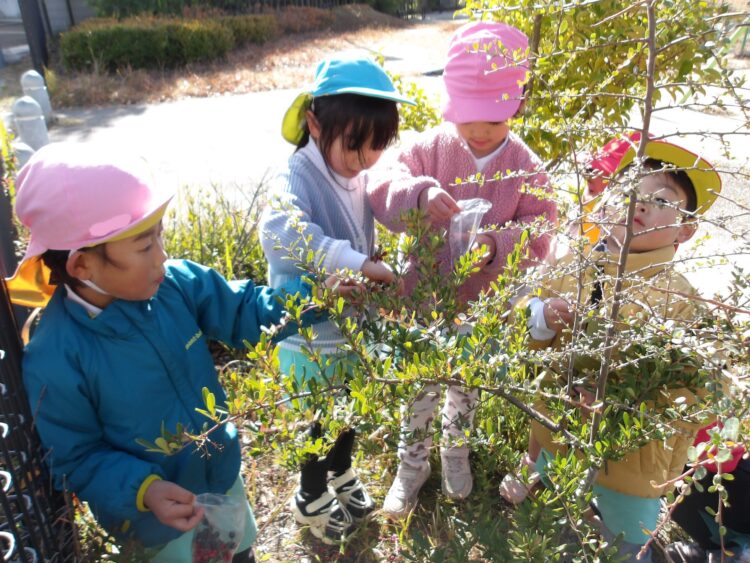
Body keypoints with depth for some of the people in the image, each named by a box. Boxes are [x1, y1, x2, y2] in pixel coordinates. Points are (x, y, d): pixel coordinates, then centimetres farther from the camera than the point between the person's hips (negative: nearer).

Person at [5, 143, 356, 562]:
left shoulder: (178, 284, -17)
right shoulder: (55, 362, -30)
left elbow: (247, 312, -8)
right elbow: (75, 461, -19)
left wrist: (318, 292, -22)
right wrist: (144, 489, -34)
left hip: (224, 474, 5)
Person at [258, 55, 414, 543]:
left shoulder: (360, 176, -4)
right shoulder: (298, 180, -26)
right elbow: (279, 230, -48)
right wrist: (356, 263, -48)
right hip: (311, 336, -6)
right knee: (319, 421, 17)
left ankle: (342, 474, 56)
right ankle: (312, 499, 46)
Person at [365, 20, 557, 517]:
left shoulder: (526, 168, -11)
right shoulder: (435, 146, -13)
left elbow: (540, 231, -11)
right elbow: (383, 186, -20)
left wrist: (497, 244, -31)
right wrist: (420, 194, -41)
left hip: (483, 305, 1)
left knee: (467, 386, 24)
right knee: (420, 386, 15)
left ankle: (455, 446, 53)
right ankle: (413, 462, 40)